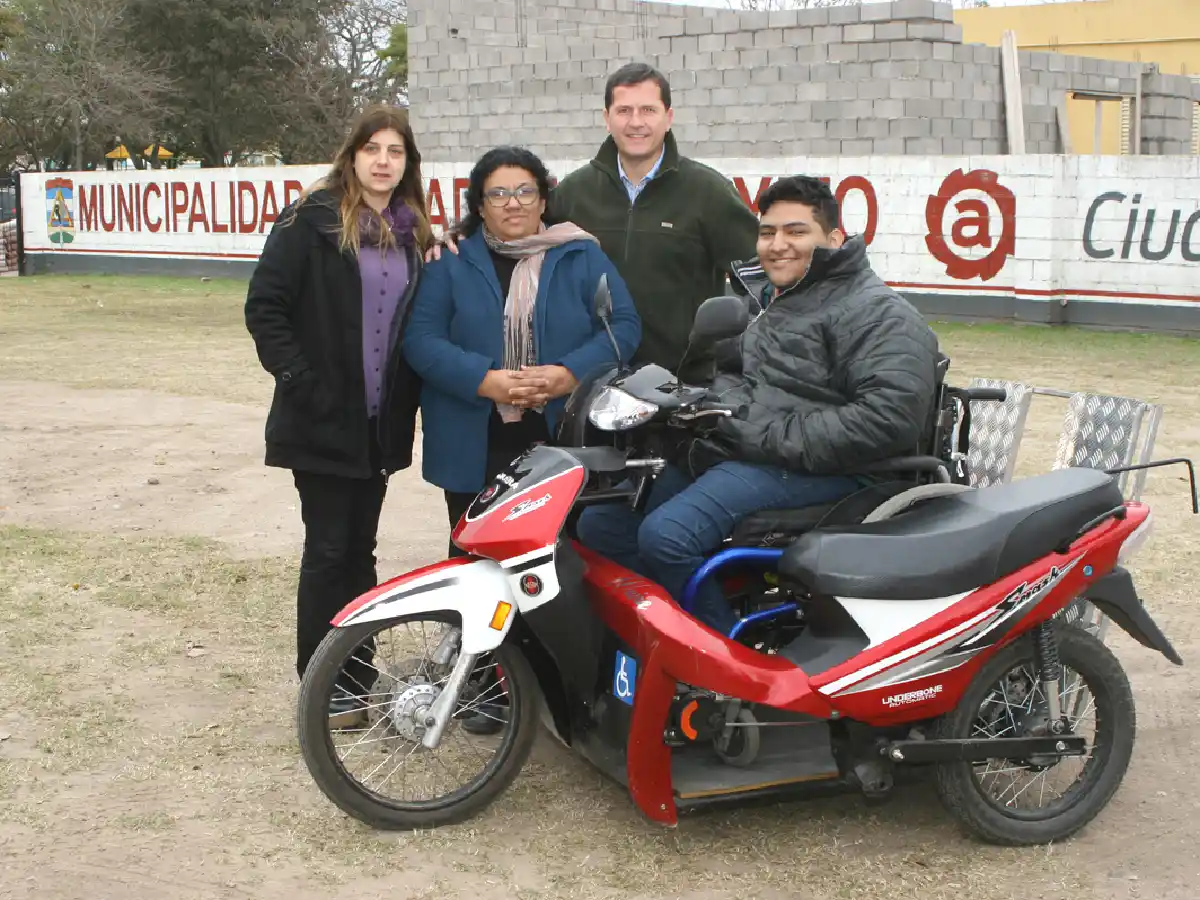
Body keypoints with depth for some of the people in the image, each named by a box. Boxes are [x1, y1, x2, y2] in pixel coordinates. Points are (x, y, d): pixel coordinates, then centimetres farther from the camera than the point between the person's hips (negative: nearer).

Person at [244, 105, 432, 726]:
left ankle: (358, 675, 23)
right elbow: (264, 306, -11)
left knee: (361, 549, 13)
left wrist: (408, 396, 4)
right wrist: (301, 382, -16)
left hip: (382, 422, 5)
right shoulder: (313, 219, -7)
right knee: (328, 550, 0)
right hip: (322, 419, -5)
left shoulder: (412, 232, 10)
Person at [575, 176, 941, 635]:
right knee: (600, 523, 2)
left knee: (665, 535, -29)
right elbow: (731, 372, 32)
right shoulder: (772, 299, 22)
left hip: (808, 469, -10)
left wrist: (774, 438, -20)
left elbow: (892, 416, -21)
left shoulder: (878, 311, -7)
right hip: (725, 450, 10)